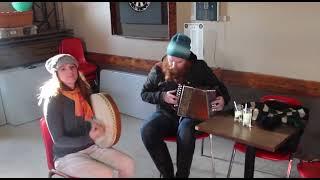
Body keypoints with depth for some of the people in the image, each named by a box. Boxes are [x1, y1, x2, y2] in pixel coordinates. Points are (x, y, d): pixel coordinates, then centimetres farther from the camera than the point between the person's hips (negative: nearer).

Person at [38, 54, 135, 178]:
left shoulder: (83, 91, 1)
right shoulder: (53, 101, -18)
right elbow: (59, 140, -17)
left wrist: (99, 127, -2)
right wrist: (89, 138, -27)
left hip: (91, 147, 6)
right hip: (67, 155, -6)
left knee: (129, 164, -8)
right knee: (108, 174, -25)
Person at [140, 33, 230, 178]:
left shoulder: (199, 68, -2)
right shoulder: (158, 69, 0)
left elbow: (219, 87, 8)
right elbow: (144, 94, 7)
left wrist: (223, 100, -15)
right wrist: (162, 96, -13)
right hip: (166, 114, 2)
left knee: (185, 132, -38)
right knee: (147, 130, -29)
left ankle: (182, 175, -15)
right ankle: (167, 174, -12)